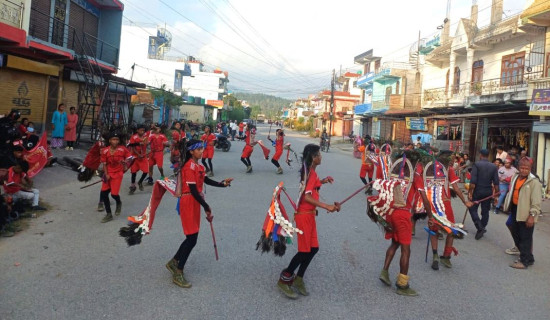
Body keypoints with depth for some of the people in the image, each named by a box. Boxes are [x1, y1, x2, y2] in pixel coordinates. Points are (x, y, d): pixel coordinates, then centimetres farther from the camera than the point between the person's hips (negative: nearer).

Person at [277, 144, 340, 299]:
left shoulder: (310, 171, 11)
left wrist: (322, 181, 10)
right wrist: (327, 206, -29)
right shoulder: (311, 173, -19)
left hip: (309, 214, 9)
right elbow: (307, 197, -26)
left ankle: (298, 279, 23)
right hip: (304, 215, -9)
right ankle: (284, 280, 10)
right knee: (305, 250, -3)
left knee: (313, 248, 12)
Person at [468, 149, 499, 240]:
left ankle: (480, 228, -7)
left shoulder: (476, 164, -10)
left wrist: (470, 192, -11)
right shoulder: (493, 166, 2)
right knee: (485, 211, 14)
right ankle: (482, 228, 21)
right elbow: (496, 183, 1)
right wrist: (496, 195, 8)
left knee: (473, 209, 7)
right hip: (488, 192, 4)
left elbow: (473, 181, -17)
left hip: (477, 191, -4)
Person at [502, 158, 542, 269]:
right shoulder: (515, 177, 8)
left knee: (525, 238, -1)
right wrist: (509, 207, 21)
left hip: (526, 214, -8)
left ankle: (525, 261, 10)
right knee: (515, 233, 18)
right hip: (515, 210, 8)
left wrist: (532, 216, -23)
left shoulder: (534, 182, -16)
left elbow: (536, 201, -19)